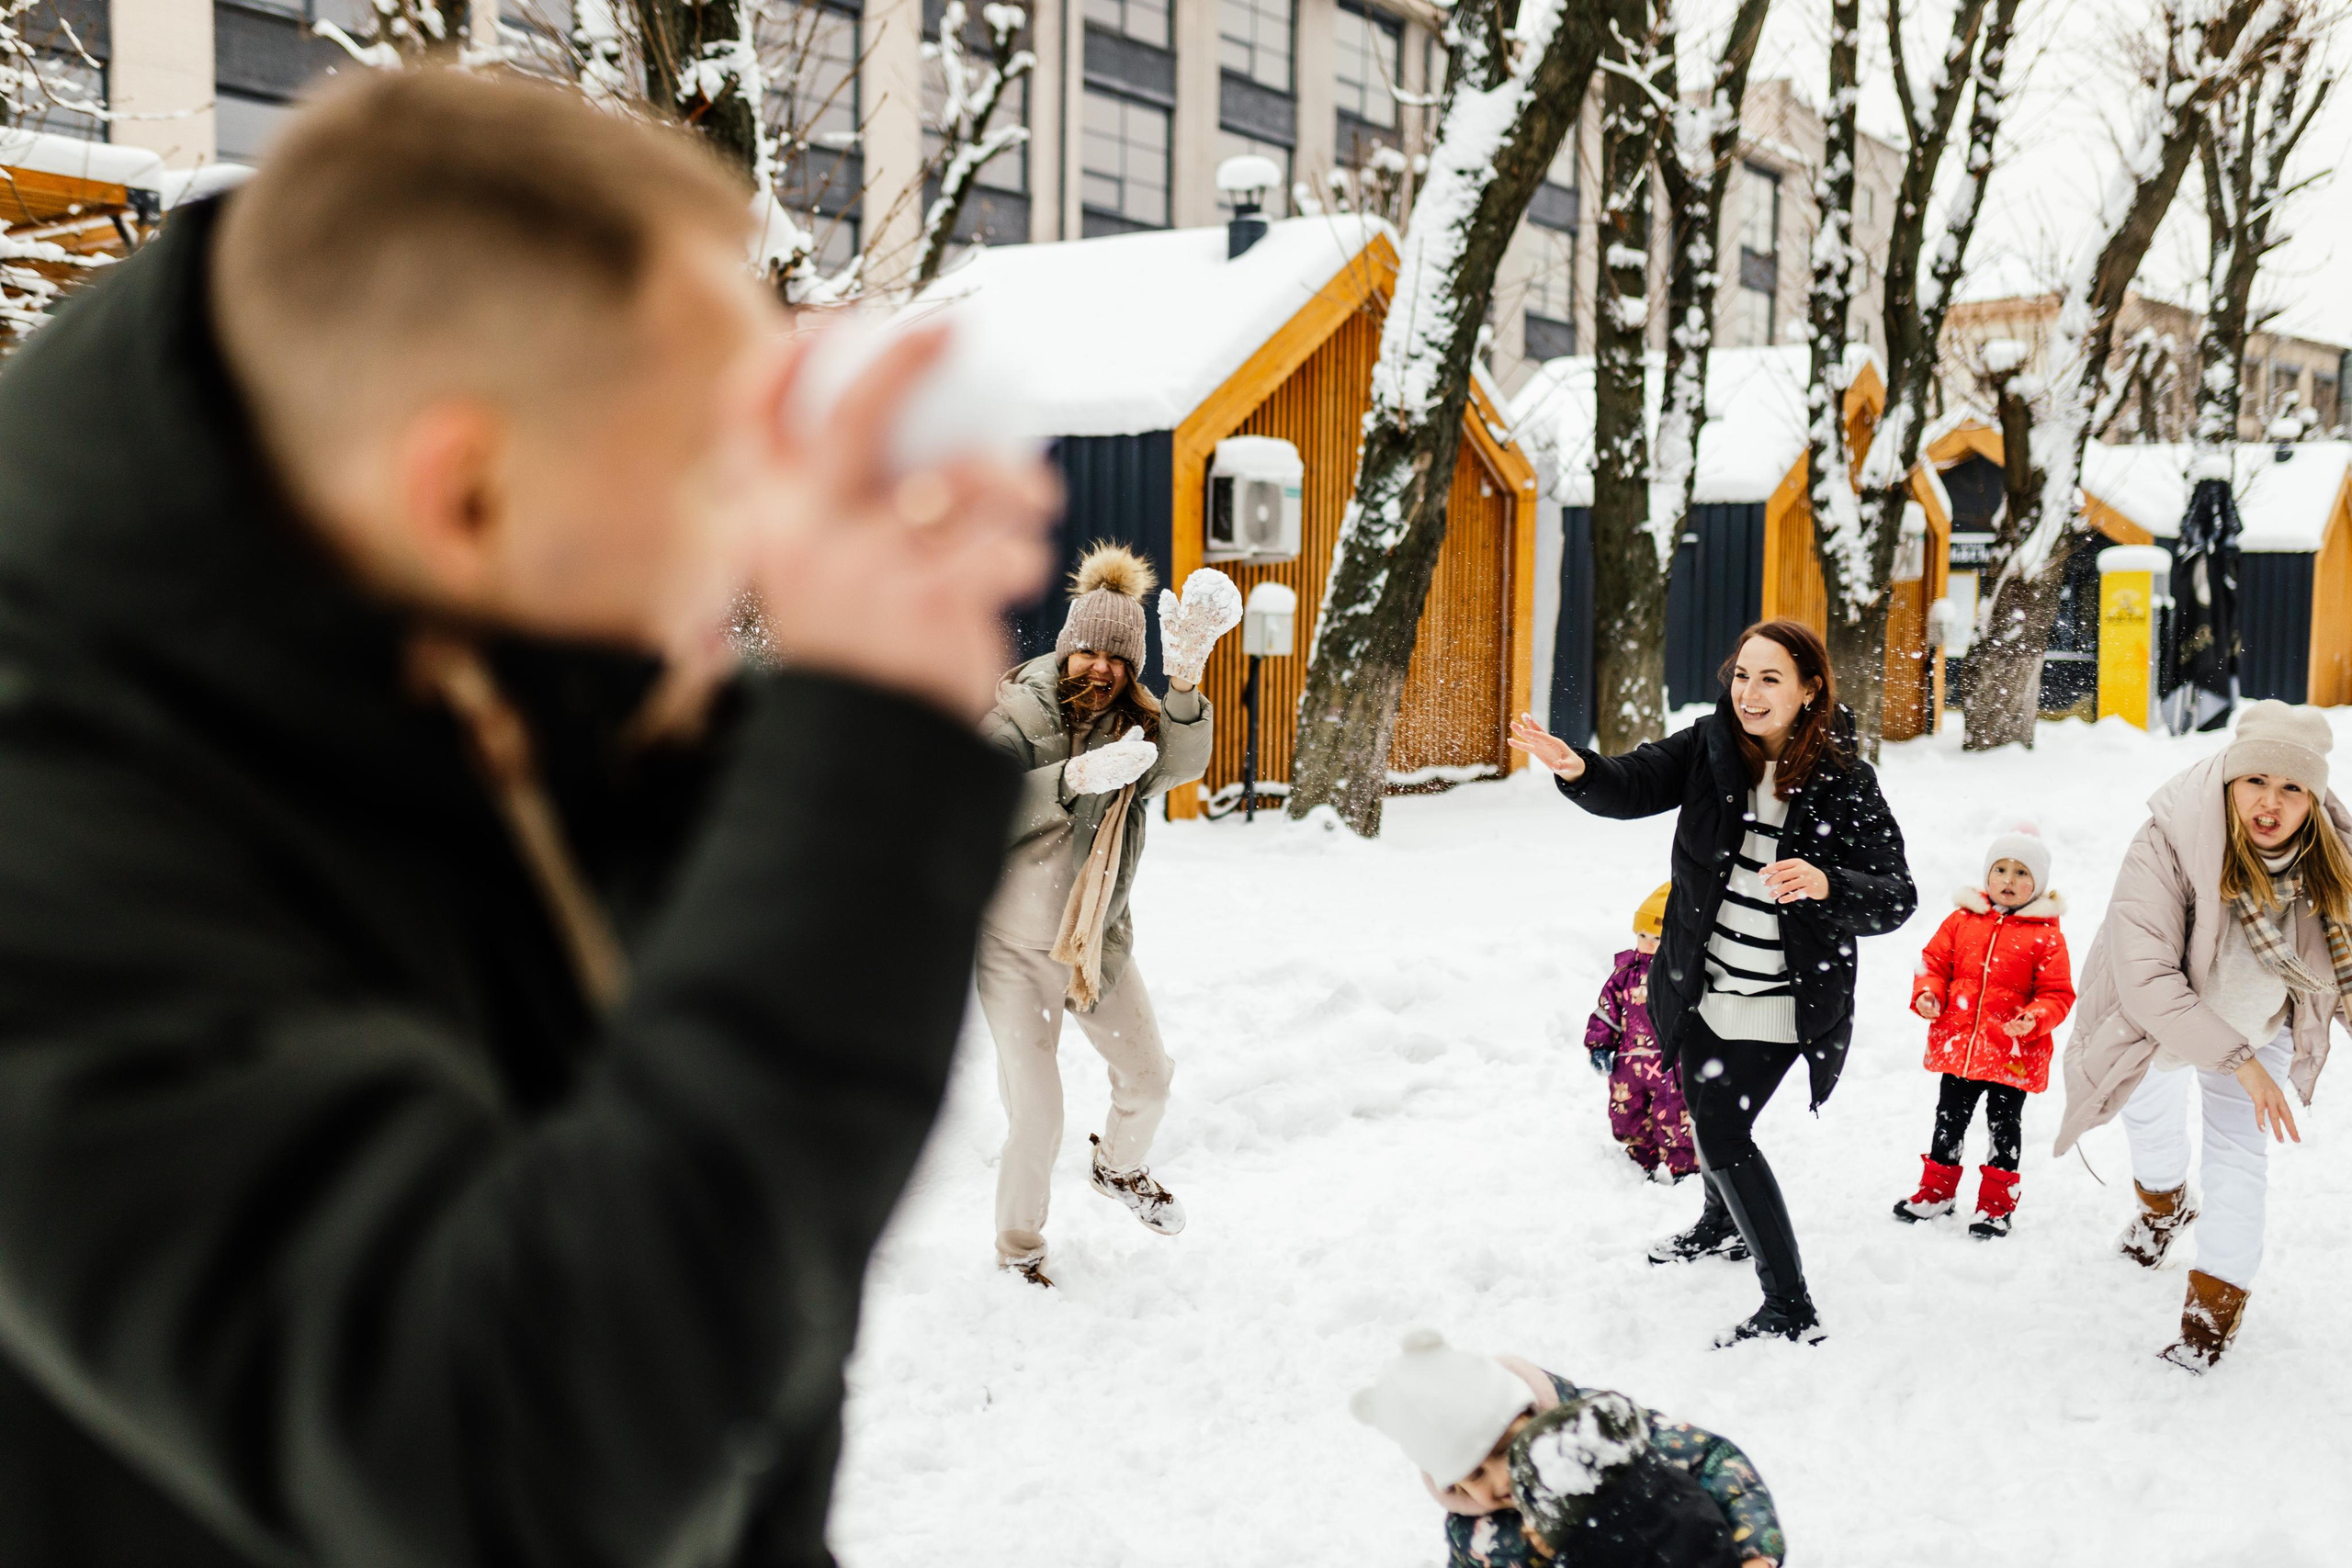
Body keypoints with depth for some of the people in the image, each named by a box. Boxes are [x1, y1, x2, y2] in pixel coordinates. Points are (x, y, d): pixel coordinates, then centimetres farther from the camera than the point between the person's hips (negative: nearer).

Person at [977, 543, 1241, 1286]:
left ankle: (1119, 1168, 48)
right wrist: (1077, 776, -46)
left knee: (1147, 1080, 15)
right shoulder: (1017, 715, -13)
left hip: (1100, 940, 4)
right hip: (1015, 945, -4)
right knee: (1035, 1119, -3)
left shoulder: (1137, 722, -3)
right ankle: (1018, 1249, 22)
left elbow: (1183, 763, -26)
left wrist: (1185, 683, -44)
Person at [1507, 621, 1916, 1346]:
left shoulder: (1844, 783, -16)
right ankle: (1723, 1223, 57)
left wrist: (1826, 885, -38)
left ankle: (1791, 1312, 4)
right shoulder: (1709, 747, -7)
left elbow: (1896, 900, -18)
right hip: (1704, 986, 6)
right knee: (1707, 1111, 26)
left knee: (1723, 1131, -9)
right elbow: (1633, 785, -20)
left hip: (1780, 1002, -5)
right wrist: (1577, 768, -42)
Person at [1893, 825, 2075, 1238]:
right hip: (1957, 1045, 3)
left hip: (2013, 1054, -3)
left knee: (2004, 1127, 8)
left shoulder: (2046, 935, -5)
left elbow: (2058, 993, -4)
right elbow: (1934, 961, 9)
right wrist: (1927, 993, -9)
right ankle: (1937, 1191, 30)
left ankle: (1996, 1203, 21)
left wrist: (2035, 1019, -22)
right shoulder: (1962, 920, 2)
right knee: (1949, 1120, 15)